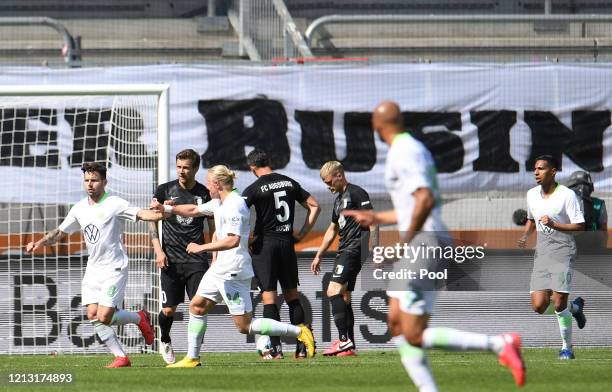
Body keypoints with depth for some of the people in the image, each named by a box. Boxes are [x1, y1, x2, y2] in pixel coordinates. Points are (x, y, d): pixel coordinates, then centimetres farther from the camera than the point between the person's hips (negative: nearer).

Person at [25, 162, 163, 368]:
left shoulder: (115, 204, -10)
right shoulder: (79, 209, 9)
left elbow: (140, 214, -23)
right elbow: (60, 232, 19)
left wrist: (160, 213, -43)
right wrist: (39, 243, 5)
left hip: (114, 268, -7)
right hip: (93, 269, 7)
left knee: (104, 317, -14)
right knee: (93, 316, -4)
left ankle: (139, 318, 14)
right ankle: (120, 356, 5)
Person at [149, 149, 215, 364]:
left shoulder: (205, 194, 4)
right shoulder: (165, 190, 3)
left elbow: (213, 227, 10)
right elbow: (152, 221, 5)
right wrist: (158, 250, -6)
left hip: (197, 259, 0)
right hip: (171, 259, 0)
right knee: (168, 310, 0)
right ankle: (165, 341, 29)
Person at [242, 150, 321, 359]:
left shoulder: (254, 189, -8)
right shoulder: (289, 183, 8)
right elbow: (314, 206, 13)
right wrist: (302, 233, 13)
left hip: (264, 245, -4)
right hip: (287, 242, 4)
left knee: (269, 297, -2)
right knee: (292, 295, 11)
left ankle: (276, 348, -7)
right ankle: (301, 347, 6)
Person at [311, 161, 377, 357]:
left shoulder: (356, 193, -7)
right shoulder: (339, 199, 22)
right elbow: (332, 229, 31)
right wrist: (319, 255, 31)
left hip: (354, 250, -10)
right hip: (345, 251, 10)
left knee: (334, 290, -19)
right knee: (344, 297, 8)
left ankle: (344, 340, -23)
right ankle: (349, 346, 10)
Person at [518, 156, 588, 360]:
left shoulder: (567, 195, -9)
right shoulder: (531, 194, 10)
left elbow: (580, 226, -10)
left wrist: (554, 224, -22)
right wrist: (525, 236, 7)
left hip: (563, 250, -6)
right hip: (542, 251, 6)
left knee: (559, 304, -13)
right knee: (539, 306, -6)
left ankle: (567, 348, 5)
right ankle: (574, 307, 24)